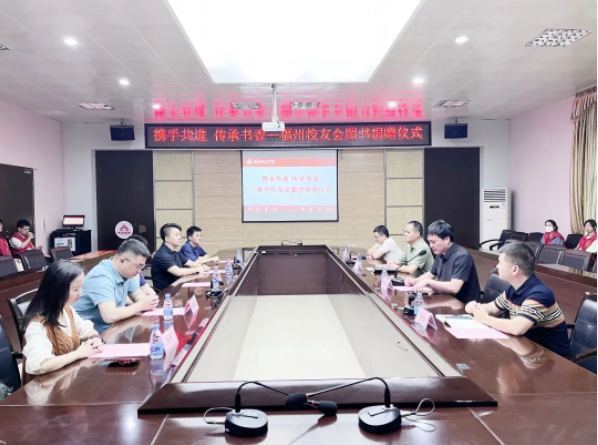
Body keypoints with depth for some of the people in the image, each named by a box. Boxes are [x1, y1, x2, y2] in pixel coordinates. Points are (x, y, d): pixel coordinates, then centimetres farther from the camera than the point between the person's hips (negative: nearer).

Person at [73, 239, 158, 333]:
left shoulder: (128, 272, -2)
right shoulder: (101, 277, -27)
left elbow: (138, 295, 11)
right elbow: (110, 316, -36)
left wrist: (146, 302, -12)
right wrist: (141, 305, -23)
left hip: (110, 328, 8)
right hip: (89, 332, -8)